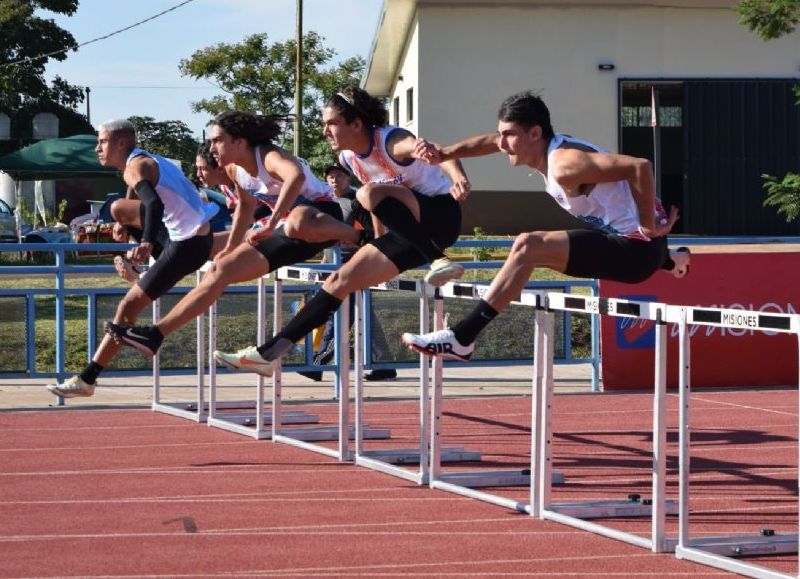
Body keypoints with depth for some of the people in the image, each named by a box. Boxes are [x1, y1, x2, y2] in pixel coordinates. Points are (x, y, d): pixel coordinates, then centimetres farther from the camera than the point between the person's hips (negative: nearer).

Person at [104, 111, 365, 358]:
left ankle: (358, 235, -22)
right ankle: (157, 334, 3)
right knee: (220, 270, 2)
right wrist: (230, 248, 21)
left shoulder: (270, 157, -23)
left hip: (322, 216, -9)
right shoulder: (234, 170, 3)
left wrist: (271, 224, -49)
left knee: (298, 225, -47)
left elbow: (296, 176, -47)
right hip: (288, 228, 9)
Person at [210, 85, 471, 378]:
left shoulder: (391, 142, -20)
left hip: (440, 213, -8)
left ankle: (439, 260, -31)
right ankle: (268, 354, 3)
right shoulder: (347, 158, 4)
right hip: (412, 233, 8)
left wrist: (458, 177, -61)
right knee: (340, 281, 2)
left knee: (369, 194, -32)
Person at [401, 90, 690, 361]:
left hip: (637, 248, -10)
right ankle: (670, 260, 59)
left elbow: (640, 167, -32)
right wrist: (445, 153, 15)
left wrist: (649, 228, -25)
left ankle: (461, 338, -22)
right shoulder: (550, 145, 5)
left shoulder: (564, 165, -23)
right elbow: (496, 141, 24)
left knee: (527, 247, -20)